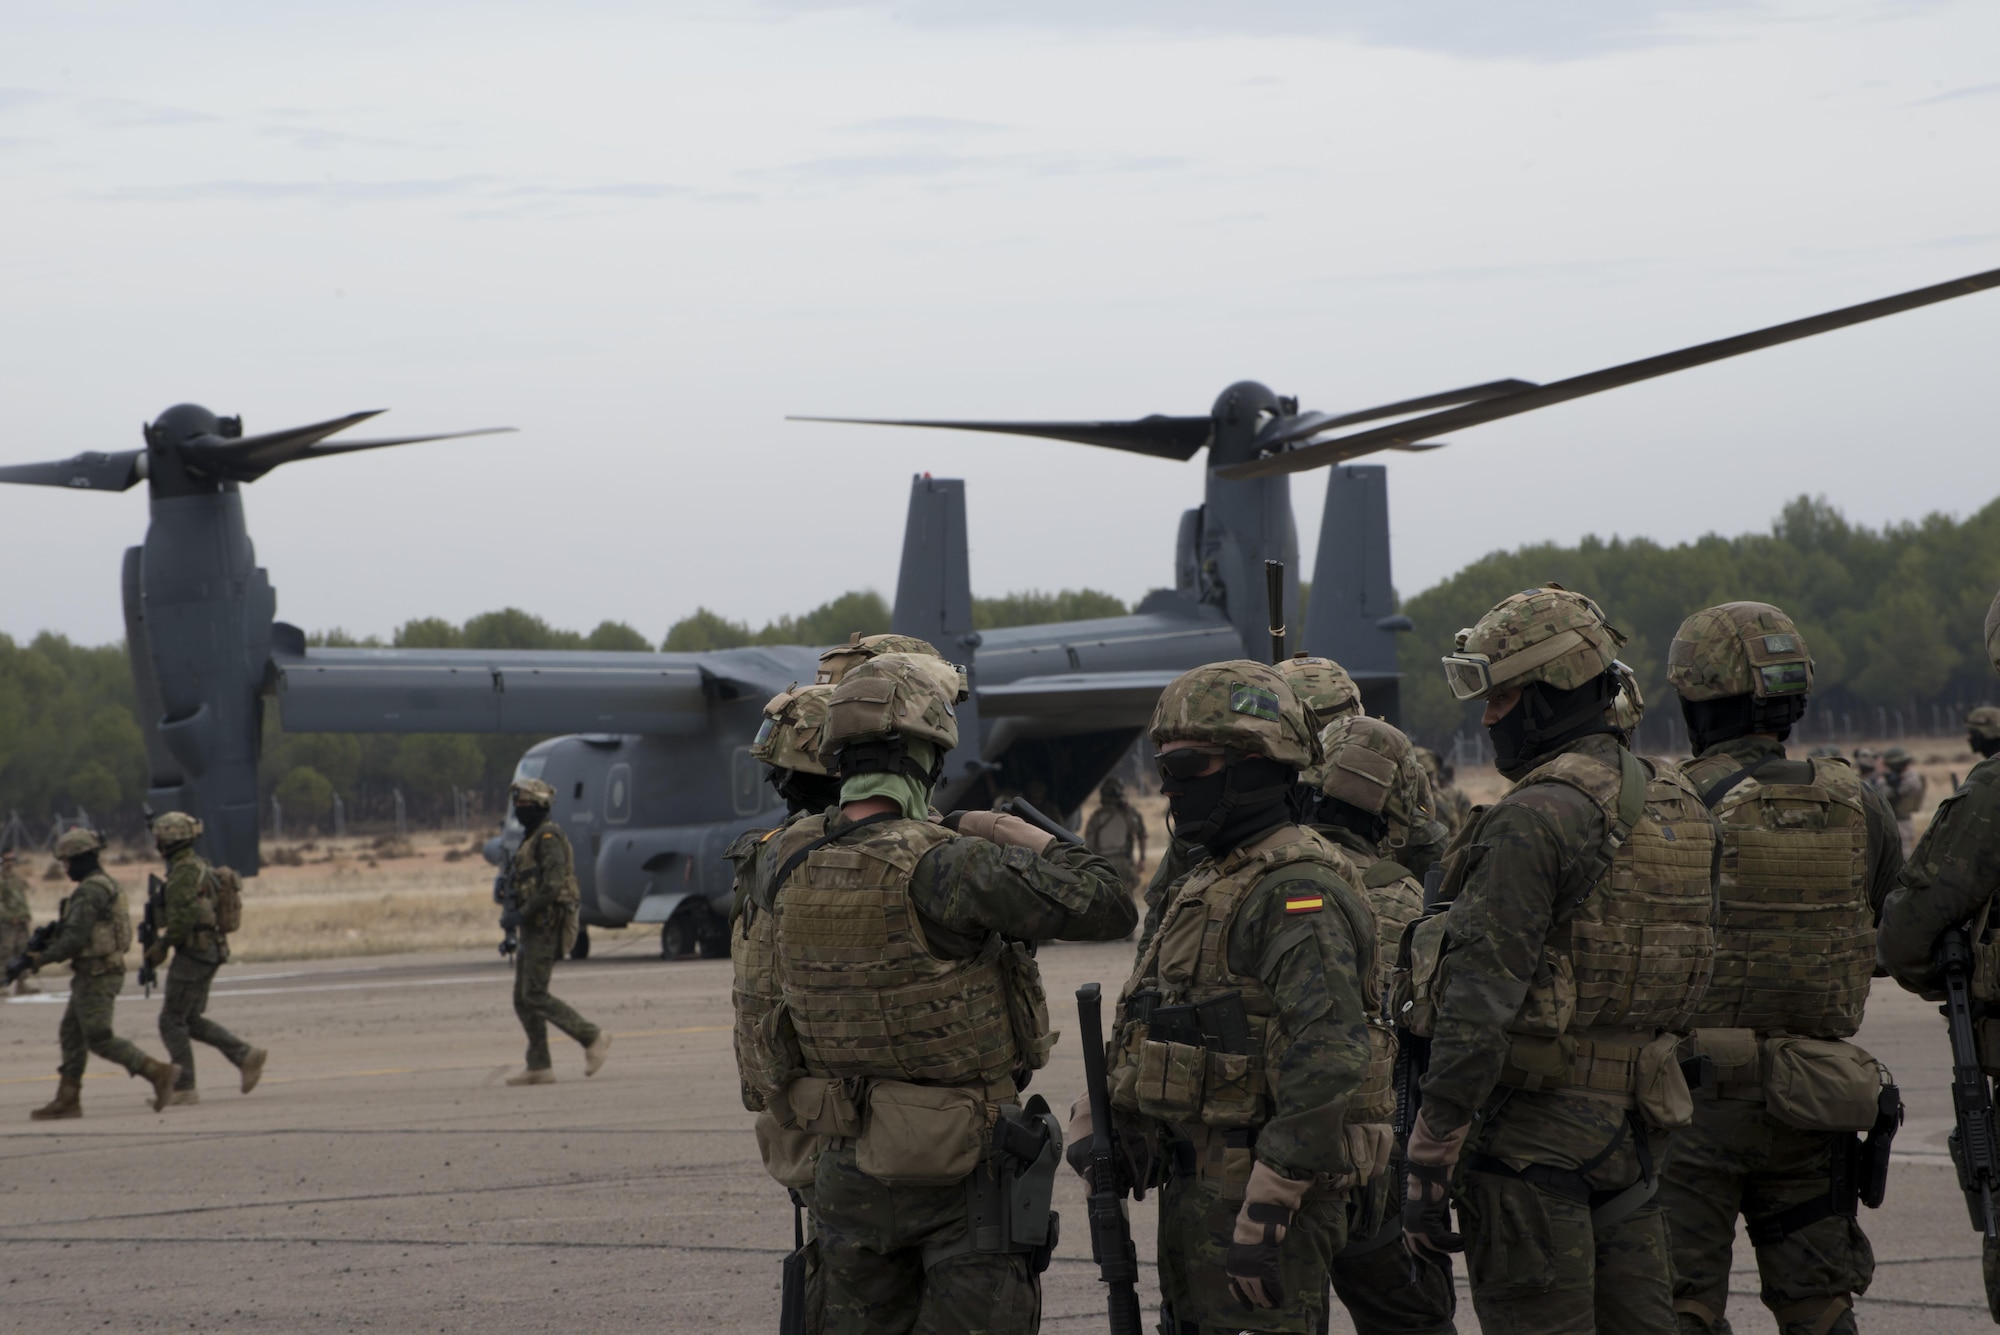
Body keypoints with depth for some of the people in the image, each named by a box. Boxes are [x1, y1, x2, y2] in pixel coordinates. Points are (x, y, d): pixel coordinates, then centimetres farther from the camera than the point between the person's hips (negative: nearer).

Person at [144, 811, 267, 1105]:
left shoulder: (185, 871, -17)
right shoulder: (200, 867, 16)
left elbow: (185, 916, -24)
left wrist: (163, 945, -13)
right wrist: (163, 944, 20)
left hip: (193, 953, -10)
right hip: (210, 950, 10)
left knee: (172, 1021, -3)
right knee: (192, 1020, 15)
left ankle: (183, 1088, -2)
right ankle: (245, 1056, 8)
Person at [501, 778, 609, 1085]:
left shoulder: (549, 837, -13)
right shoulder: (531, 838, 19)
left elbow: (552, 885, -23)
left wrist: (521, 915, -20)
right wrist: (514, 916, 11)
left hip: (546, 927, -10)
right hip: (533, 930, 10)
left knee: (535, 996, -12)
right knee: (523, 998, 6)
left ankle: (592, 1038, -7)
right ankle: (539, 1066, 6)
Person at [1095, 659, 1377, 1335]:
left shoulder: (1300, 893, -16)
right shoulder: (1207, 881, 17)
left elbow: (1329, 1058, -26)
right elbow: (1140, 1036, 25)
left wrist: (1264, 1216, -26)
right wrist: (1094, 1123, 12)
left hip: (1259, 1197, -10)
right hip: (1193, 1194, 10)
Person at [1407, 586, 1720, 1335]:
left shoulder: (1537, 818, -16)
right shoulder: (1673, 809, 12)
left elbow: (1481, 1001, -20)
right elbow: (1683, 983, 17)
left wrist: (1429, 1161, -18)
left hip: (1534, 1132, -8)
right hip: (1634, 1127, 8)